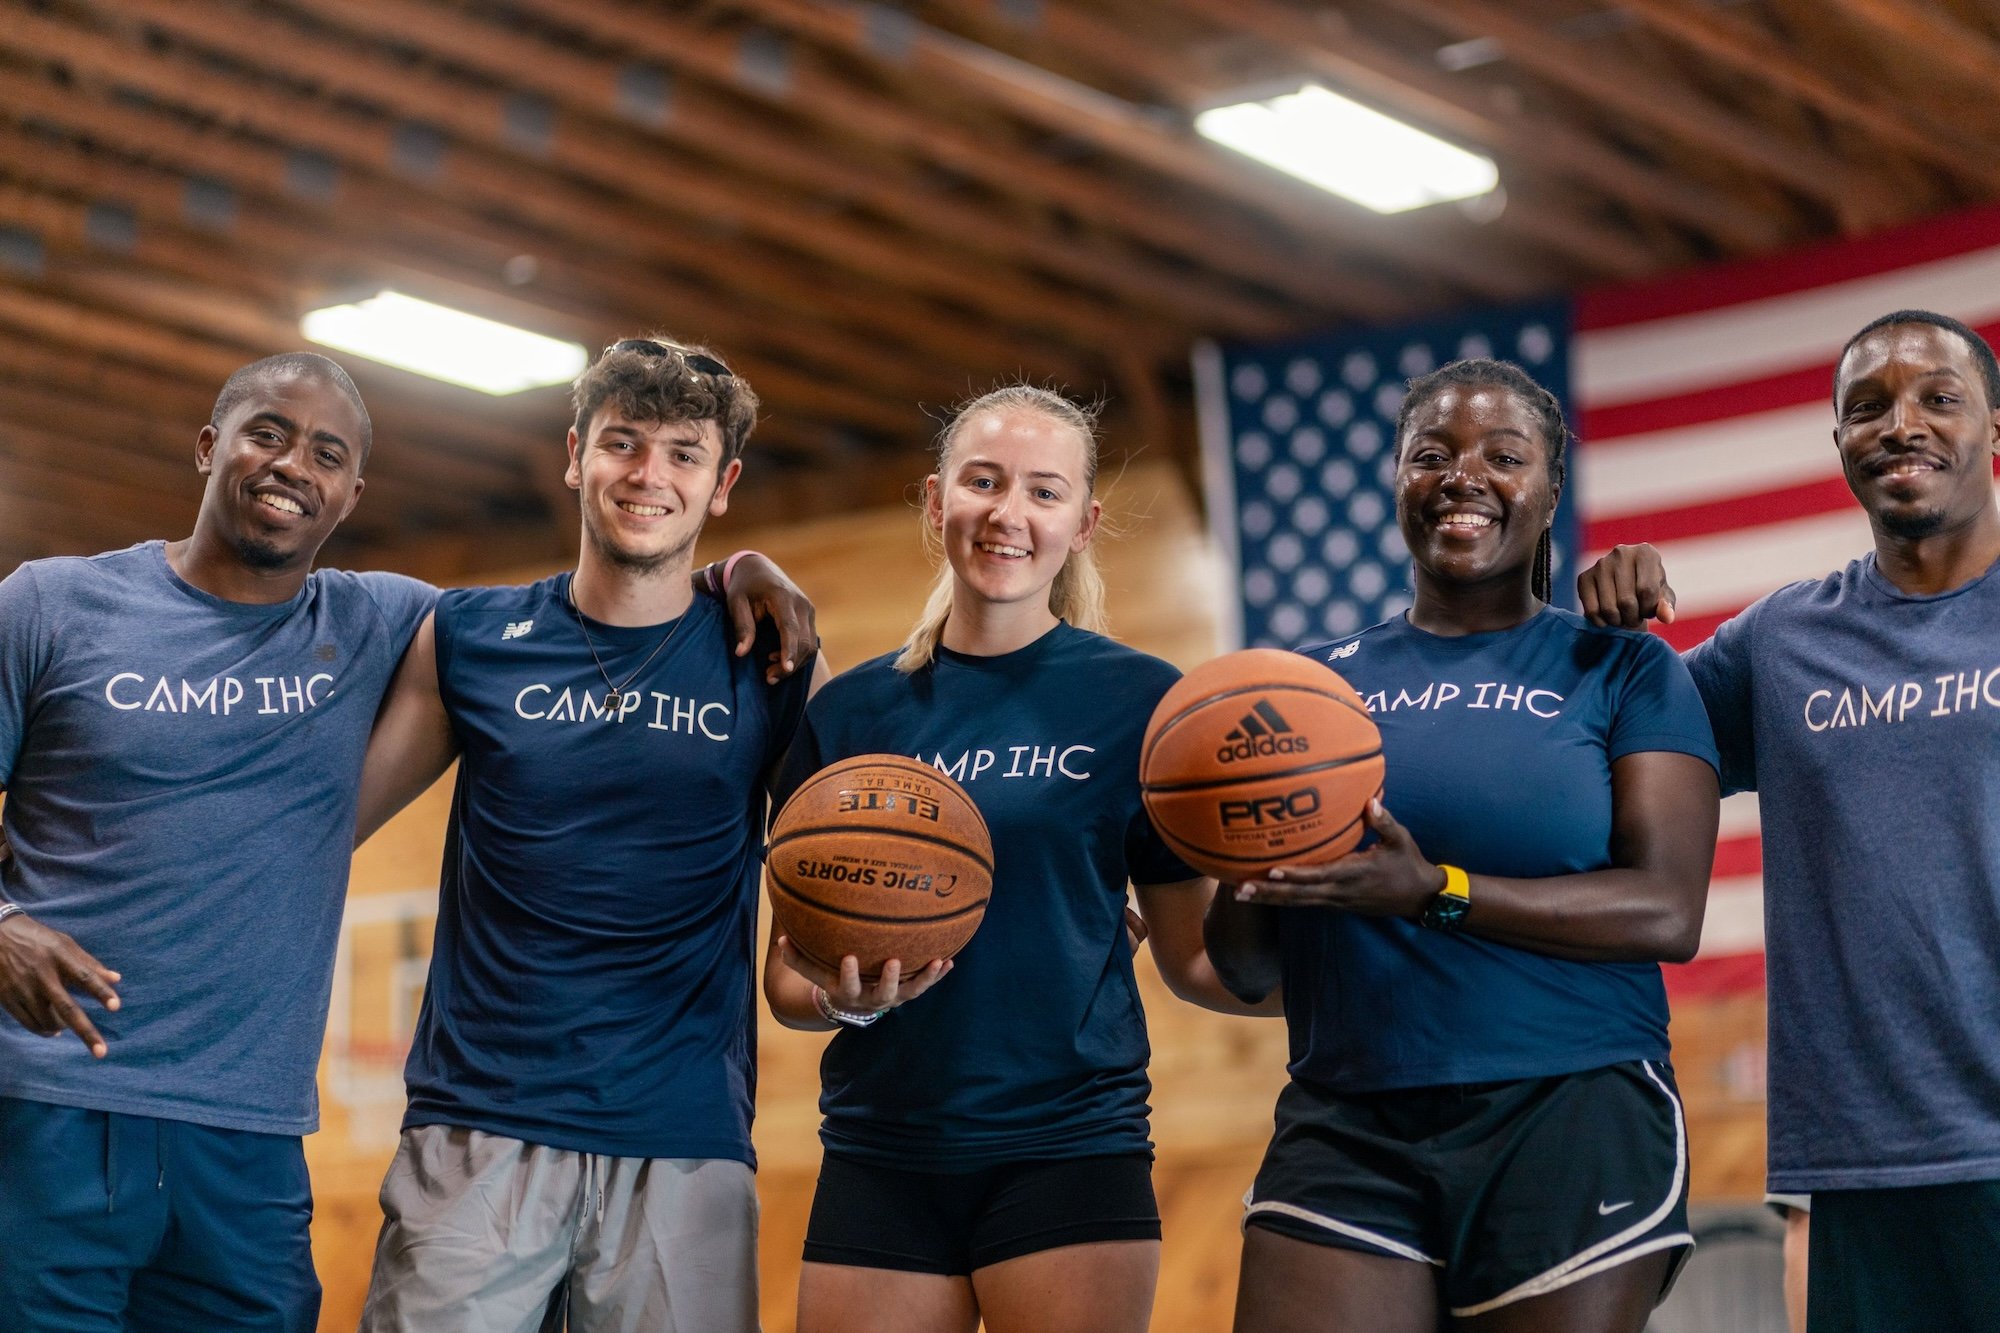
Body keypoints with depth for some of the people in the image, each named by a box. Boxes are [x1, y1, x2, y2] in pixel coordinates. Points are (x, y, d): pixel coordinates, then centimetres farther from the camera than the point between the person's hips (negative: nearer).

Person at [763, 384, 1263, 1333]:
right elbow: (786, 977, 9)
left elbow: (1193, 961, 3)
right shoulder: (849, 711, 6)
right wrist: (843, 998, -13)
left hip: (1070, 1154, -2)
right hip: (879, 1158, 2)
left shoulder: (1141, 702, 1)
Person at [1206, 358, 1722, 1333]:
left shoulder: (1621, 671, 4)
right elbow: (1246, 969, 14)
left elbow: (1668, 912, -9)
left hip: (1570, 1118, -2)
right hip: (1344, 1133, 2)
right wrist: (1250, 880, -9)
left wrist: (1433, 892, -19)